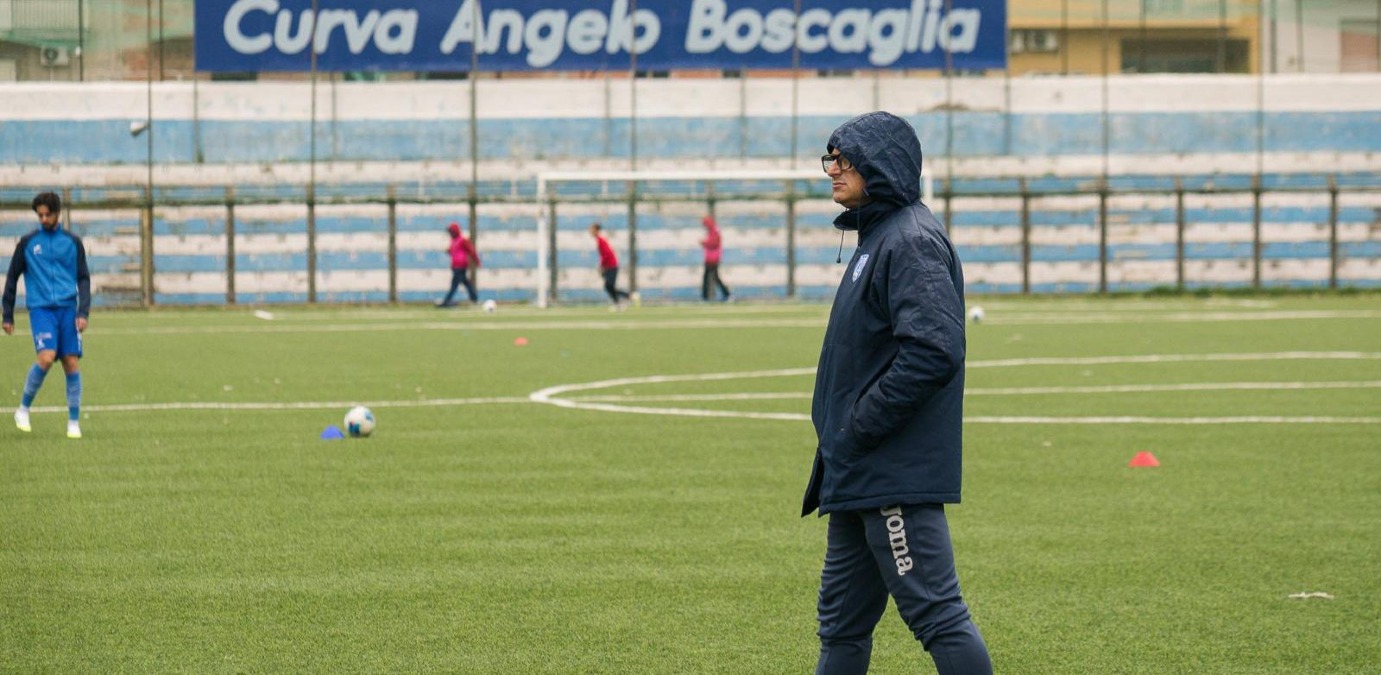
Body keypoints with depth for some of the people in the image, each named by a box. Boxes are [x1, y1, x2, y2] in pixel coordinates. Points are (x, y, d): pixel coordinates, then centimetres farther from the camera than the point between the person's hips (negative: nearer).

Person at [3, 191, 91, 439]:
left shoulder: (72, 242, 9)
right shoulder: (28, 242, 8)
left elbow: (83, 279, 10)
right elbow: (12, 278, 13)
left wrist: (83, 312, -3)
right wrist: (7, 315, 11)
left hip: (67, 308, 2)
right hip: (40, 308, -2)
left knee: (72, 363, -4)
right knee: (46, 357, -20)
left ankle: (74, 423, 5)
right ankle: (23, 408, -1)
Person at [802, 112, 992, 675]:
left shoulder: (912, 241, -15)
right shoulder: (876, 237, 17)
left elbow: (932, 352, -26)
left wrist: (855, 432, -20)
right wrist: (839, 446, 15)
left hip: (898, 478, -11)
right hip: (859, 480, 11)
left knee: (936, 616, -8)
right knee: (841, 625, 15)